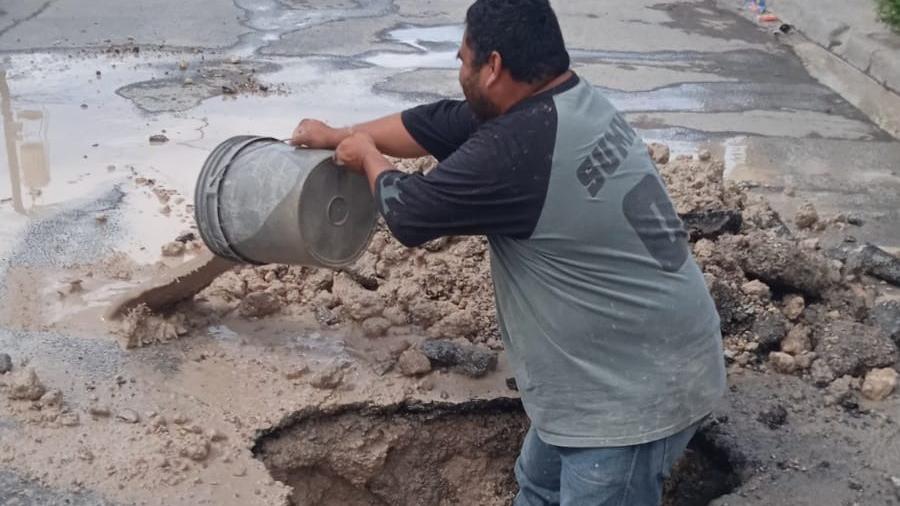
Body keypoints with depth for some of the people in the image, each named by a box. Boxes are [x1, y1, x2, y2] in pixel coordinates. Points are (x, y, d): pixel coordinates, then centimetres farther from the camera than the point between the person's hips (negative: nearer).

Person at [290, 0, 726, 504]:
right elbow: (438, 124, 13)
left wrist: (367, 155, 9)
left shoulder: (514, 153, -29)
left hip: (635, 391, -10)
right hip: (628, 367, 10)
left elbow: (408, 212, -12)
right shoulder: (569, 103, 1)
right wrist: (338, 135, 23)